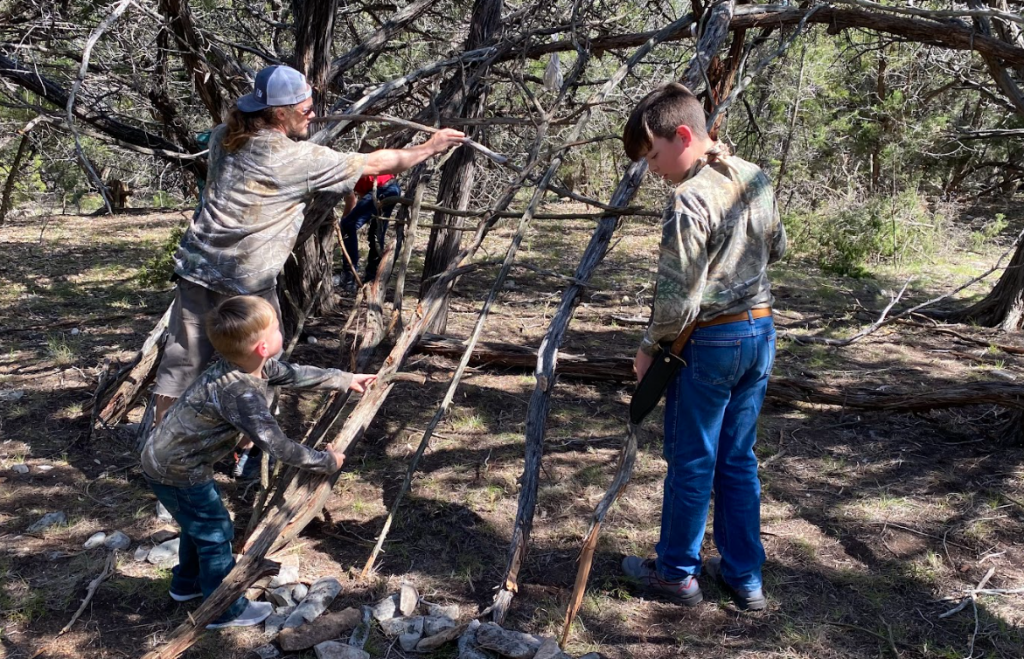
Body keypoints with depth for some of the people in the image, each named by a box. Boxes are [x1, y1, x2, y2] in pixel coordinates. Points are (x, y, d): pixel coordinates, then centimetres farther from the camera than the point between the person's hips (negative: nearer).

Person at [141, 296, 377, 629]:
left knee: (200, 521, 27)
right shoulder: (241, 394, -34)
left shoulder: (250, 367, -7)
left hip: (167, 456, 10)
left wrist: (345, 379, 16)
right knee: (215, 533, 5)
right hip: (176, 471, -9)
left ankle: (187, 582, 49)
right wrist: (326, 461, -16)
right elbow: (279, 447, -29)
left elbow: (294, 374, 10)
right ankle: (226, 610, 22)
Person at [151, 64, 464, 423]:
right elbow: (373, 164, -1)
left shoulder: (223, 138, 8)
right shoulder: (300, 158, -9)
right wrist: (430, 147, 11)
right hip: (245, 279, -6)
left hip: (196, 267, 6)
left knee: (183, 360, 13)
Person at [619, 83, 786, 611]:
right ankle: (744, 577, 26)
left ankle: (676, 573, 23)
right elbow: (777, 248, 19)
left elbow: (679, 298, -20)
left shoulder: (690, 201, -20)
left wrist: (649, 346, -7)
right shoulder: (756, 179, 4)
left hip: (710, 341, -7)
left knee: (690, 461, 8)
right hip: (760, 329, 8)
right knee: (738, 459, 16)